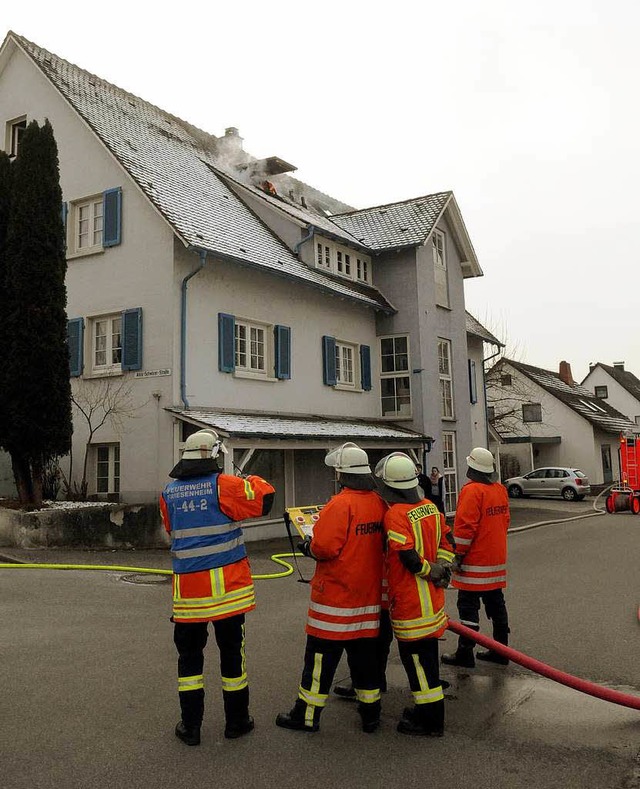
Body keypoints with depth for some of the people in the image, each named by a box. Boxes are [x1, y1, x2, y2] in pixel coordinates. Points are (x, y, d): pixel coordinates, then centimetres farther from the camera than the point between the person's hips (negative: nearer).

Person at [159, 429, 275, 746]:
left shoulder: (168, 493, 5)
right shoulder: (224, 485, -9)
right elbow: (265, 497, -6)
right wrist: (252, 479, 13)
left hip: (187, 586, 3)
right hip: (226, 583, -3)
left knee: (189, 654, 14)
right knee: (232, 652, 10)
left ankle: (190, 726, 18)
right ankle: (236, 721, 22)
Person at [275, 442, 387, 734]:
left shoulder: (340, 504, -20)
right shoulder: (380, 503, 1)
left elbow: (324, 547, -24)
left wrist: (307, 546, -4)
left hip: (336, 596, -6)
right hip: (370, 596, 7)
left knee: (321, 656, 6)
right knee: (365, 653, 17)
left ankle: (307, 715, 17)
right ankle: (370, 712, 27)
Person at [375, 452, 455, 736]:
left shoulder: (395, 514, -21)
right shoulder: (430, 506, 4)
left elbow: (409, 557, -25)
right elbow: (447, 540, 11)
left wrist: (430, 572, -9)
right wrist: (442, 567, 6)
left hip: (410, 602, -8)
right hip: (432, 599, 8)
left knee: (416, 658, 5)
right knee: (427, 656, 21)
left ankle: (430, 720, 16)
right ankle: (430, 709, 35)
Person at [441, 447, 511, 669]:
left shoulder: (472, 491, -17)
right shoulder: (500, 490, 9)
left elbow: (465, 527, -21)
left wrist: (458, 555, -15)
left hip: (475, 562, -8)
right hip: (497, 559, 8)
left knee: (468, 606, -1)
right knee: (496, 604, 15)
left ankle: (465, 653, 3)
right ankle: (500, 650, 23)